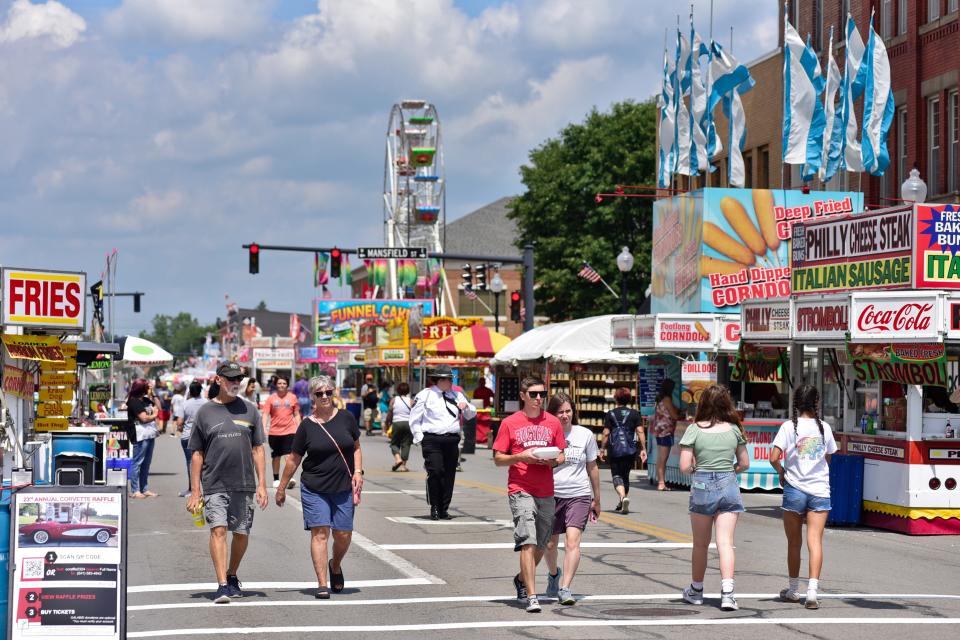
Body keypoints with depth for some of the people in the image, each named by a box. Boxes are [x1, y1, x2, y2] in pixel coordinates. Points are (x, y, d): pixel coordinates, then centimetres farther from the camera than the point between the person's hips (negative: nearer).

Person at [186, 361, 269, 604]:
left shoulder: (249, 410, 9)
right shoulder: (205, 412, 4)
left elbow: (258, 449, 10)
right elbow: (197, 454, 5)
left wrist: (262, 484, 2)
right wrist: (195, 491, 1)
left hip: (244, 484, 2)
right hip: (214, 484, -2)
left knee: (241, 533, 8)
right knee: (218, 529, -15)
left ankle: (232, 576, 29)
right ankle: (222, 585, -17)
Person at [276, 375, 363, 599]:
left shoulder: (346, 418, 3)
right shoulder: (307, 425, -1)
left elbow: (356, 447, 14)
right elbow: (294, 458, 6)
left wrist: (358, 472, -1)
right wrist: (282, 487, 10)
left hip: (343, 488, 2)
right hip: (314, 488, -2)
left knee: (343, 534, 2)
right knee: (319, 532, -9)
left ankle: (335, 566, 33)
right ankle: (322, 584, -7)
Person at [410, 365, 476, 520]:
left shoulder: (456, 395, 17)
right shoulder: (425, 395, 3)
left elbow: (471, 414, 24)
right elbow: (414, 419, 5)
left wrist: (466, 406, 2)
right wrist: (419, 438, -2)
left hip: (452, 441, 5)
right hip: (432, 440, -5)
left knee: (449, 475, 3)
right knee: (435, 472, -15)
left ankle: (444, 510, 11)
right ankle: (434, 508, -5)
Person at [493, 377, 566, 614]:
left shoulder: (553, 423, 9)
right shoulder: (510, 423, 0)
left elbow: (562, 456, 15)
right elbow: (498, 459, 1)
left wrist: (552, 460, -8)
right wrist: (521, 456, -15)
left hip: (546, 492, 4)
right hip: (520, 490, -4)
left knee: (541, 545, 13)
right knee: (528, 542, -14)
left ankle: (522, 579, 38)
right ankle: (531, 597, -16)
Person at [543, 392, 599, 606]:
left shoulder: (585, 435, 4)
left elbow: (592, 468, 13)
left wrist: (596, 500, 15)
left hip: (578, 495, -1)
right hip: (550, 495, 1)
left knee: (572, 541, -17)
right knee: (549, 544, 12)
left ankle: (565, 589, -19)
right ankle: (554, 574, 42)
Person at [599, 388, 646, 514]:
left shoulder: (610, 414, 0)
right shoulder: (634, 414, 4)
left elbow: (606, 433, -3)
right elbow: (640, 432, -3)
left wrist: (602, 449, 5)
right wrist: (643, 449, -1)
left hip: (614, 450, -2)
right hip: (630, 450, 2)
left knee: (617, 476, -2)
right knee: (625, 475, 16)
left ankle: (623, 497, -28)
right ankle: (622, 504, 22)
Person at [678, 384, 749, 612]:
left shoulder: (694, 429, -6)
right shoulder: (734, 429, 2)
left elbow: (684, 466, -9)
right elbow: (744, 464, 9)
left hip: (702, 487, -1)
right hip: (729, 486, 1)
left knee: (700, 544, 13)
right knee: (725, 542, -3)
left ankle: (696, 590, 28)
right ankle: (727, 592, -17)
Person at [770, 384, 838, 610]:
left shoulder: (789, 426, -6)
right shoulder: (824, 427, 2)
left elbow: (774, 458, -12)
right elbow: (828, 458, 12)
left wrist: (782, 472, 6)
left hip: (794, 489, -1)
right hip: (820, 489, 1)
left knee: (794, 542, 12)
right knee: (815, 540, -5)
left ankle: (793, 590, 23)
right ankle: (812, 591, -17)